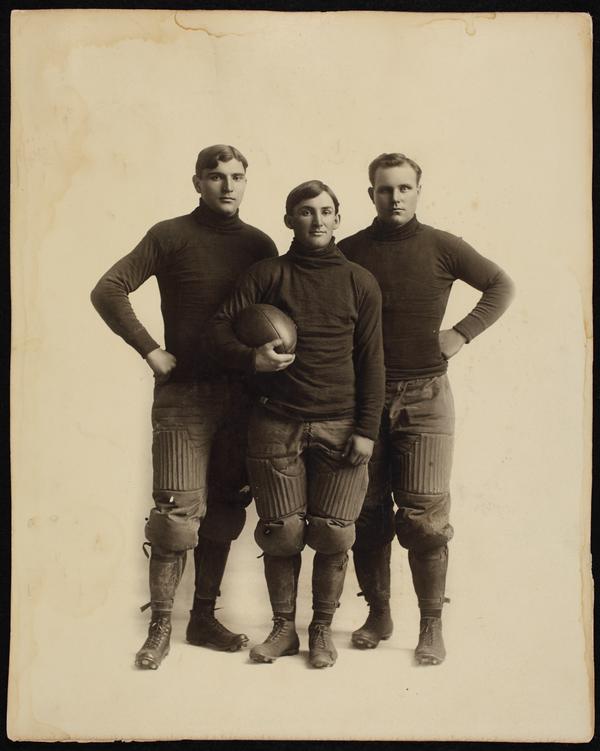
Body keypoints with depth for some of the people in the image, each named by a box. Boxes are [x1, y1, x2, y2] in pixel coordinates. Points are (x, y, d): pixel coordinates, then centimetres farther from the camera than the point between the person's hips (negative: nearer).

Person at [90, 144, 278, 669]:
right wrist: (150, 350, -12)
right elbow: (108, 291, -8)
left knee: (224, 511, 9)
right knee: (178, 511, -6)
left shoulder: (259, 245, 9)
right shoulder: (171, 236, -2)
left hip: (241, 393, 4)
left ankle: (204, 619, 21)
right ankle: (160, 627, 5)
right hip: (184, 393, -4)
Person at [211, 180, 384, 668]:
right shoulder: (268, 275, 6)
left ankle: (323, 630, 17)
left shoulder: (360, 283, 7)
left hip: (340, 426, 0)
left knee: (333, 534, 0)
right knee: (282, 532, 3)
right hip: (277, 423, 0)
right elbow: (222, 329, 5)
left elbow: (372, 361, 6)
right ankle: (284, 628, 19)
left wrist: (367, 429, -1)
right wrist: (253, 358, -16)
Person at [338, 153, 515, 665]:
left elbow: (501, 286, 8)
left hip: (425, 397, -2)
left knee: (424, 517, -3)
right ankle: (378, 614, 22)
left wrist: (463, 333, -3)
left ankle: (432, 626, 8)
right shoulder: (349, 252, 4)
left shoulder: (440, 247, 1)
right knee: (367, 515, 7)